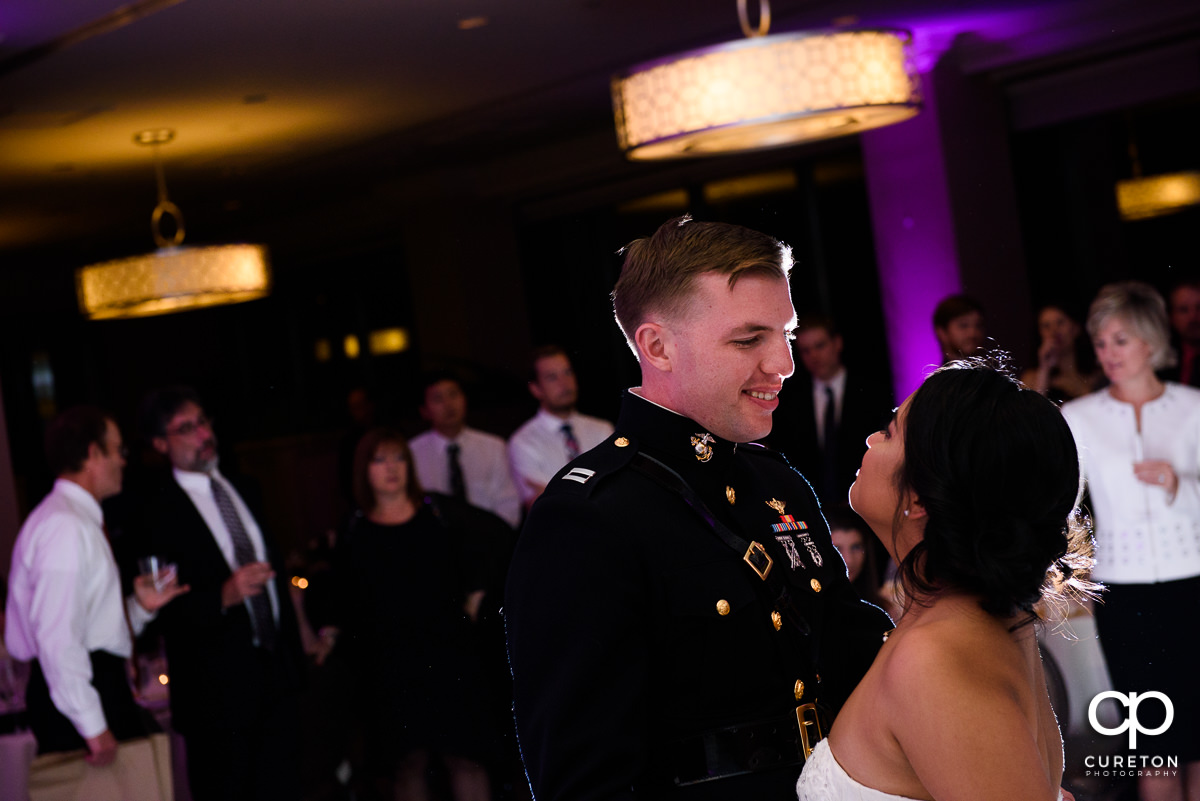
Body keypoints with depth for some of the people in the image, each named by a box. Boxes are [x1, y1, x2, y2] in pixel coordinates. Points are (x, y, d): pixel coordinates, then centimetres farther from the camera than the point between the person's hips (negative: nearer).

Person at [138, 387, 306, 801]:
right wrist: (224, 596, -32)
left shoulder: (240, 490, 11)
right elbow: (163, 605, -17)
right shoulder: (157, 511, -12)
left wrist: (293, 645, 19)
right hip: (219, 685, -6)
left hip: (278, 672, 6)